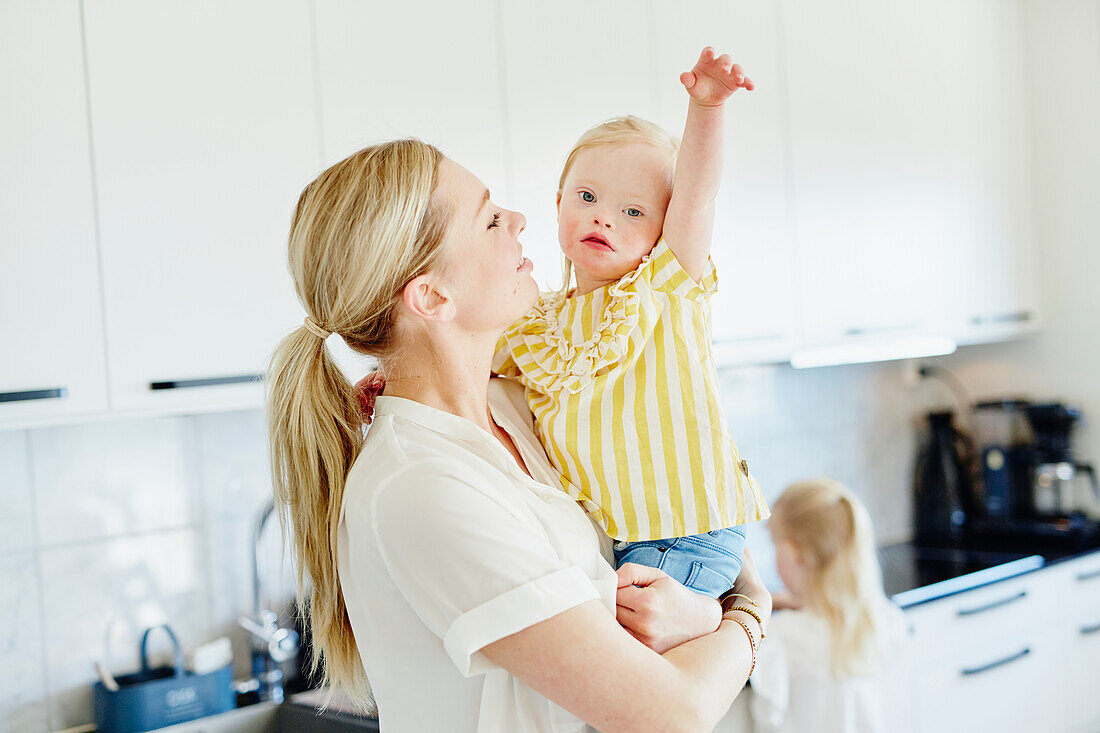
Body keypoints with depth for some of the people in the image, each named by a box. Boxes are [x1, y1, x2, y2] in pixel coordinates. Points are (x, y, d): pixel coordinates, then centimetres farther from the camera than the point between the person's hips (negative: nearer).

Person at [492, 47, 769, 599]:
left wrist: (705, 108, -33)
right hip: (594, 534, 6)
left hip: (685, 537, -6)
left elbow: (694, 199, -19)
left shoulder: (665, 291, -4)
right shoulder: (533, 326, 8)